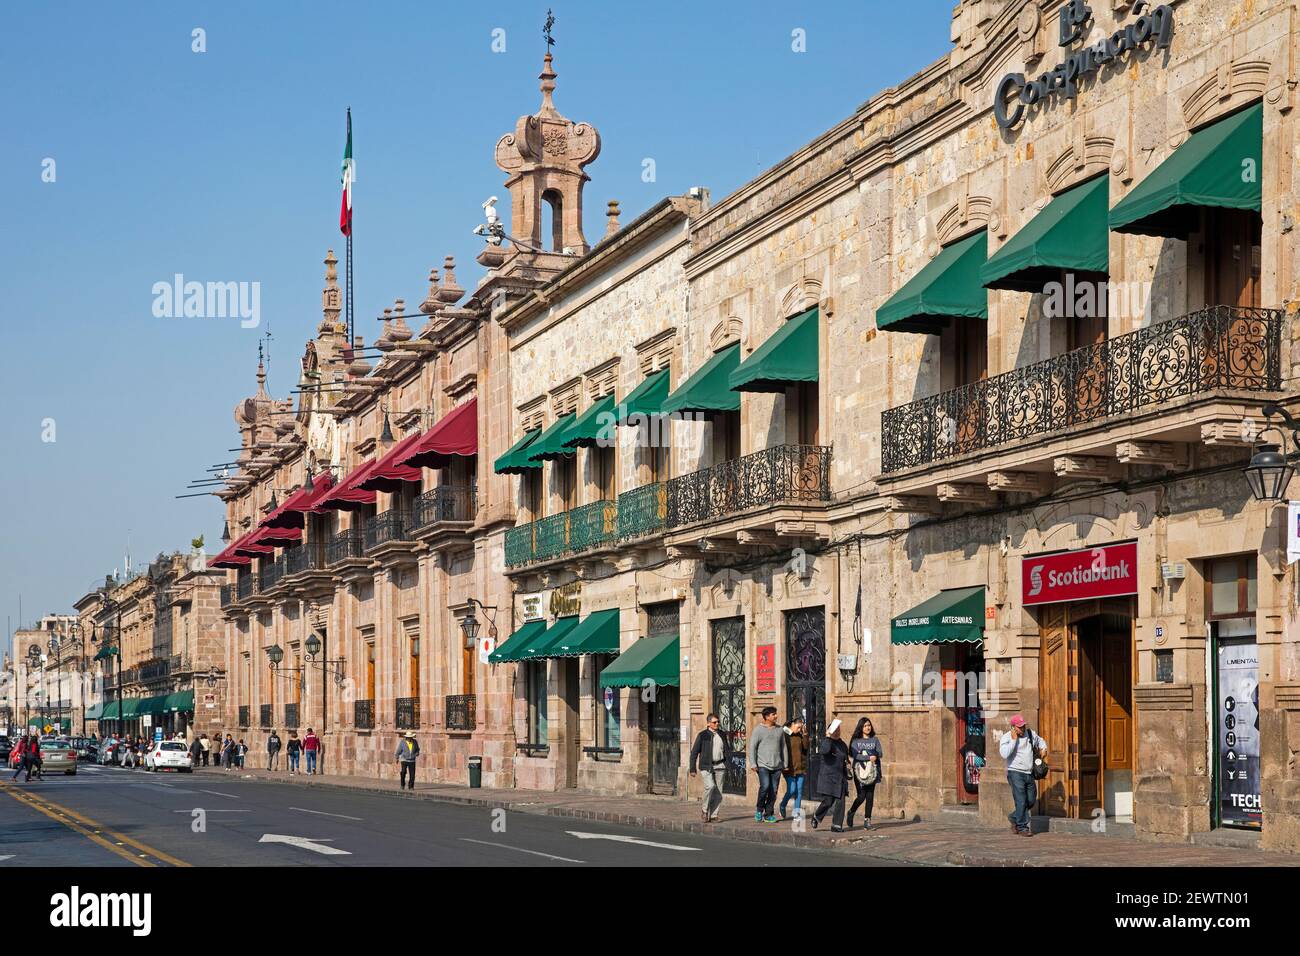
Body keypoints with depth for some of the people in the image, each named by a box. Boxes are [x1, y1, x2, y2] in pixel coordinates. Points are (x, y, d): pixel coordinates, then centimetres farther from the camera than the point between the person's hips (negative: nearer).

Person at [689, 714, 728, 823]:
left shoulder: (721, 734, 11)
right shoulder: (703, 735, -4)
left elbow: (726, 750, 21)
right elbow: (694, 752, -3)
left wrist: (726, 765, 15)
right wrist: (692, 769, -6)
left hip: (719, 766, 4)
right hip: (706, 766, -4)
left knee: (718, 792, -1)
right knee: (710, 786, -23)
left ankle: (713, 815, 6)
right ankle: (705, 809, -4)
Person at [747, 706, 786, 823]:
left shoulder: (780, 730, 12)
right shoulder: (758, 730, -1)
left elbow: (783, 747, 19)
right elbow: (752, 747, -2)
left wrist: (785, 763, 15)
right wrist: (753, 764, -9)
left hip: (777, 766, 4)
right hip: (763, 765, -4)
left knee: (773, 791, 3)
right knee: (765, 786, -20)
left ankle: (769, 814, 11)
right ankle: (759, 809, -1)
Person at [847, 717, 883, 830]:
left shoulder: (875, 740, 11)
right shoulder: (855, 741, 3)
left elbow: (880, 753, 2)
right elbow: (855, 755, -10)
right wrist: (869, 757, -18)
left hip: (872, 771, 3)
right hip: (859, 770, -3)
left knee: (870, 796, -3)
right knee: (861, 796, -8)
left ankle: (867, 820, 2)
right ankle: (851, 812, 18)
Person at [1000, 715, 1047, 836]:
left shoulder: (1030, 734, 8)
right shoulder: (1006, 737, -8)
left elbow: (1040, 741, 31)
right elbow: (1004, 754, -24)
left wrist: (1043, 749, 11)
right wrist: (1013, 740, -21)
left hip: (1029, 773, 6)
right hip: (1015, 773, -6)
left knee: (1031, 801, 10)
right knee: (1021, 801, -10)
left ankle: (1014, 817, 31)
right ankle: (1022, 827, 0)